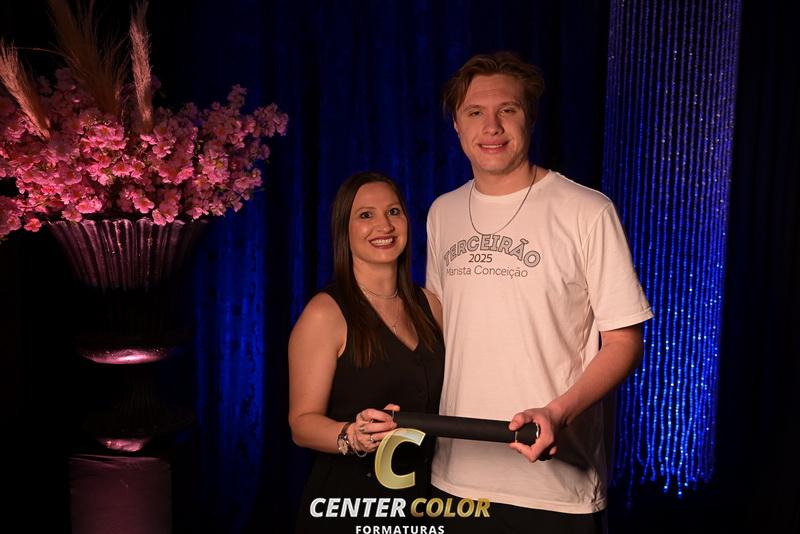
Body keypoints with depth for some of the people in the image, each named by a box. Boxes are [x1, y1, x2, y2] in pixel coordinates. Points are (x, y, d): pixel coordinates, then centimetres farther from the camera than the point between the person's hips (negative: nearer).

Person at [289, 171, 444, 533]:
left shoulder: (428, 304, 3)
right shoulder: (325, 313, -13)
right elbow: (302, 422, -13)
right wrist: (352, 436, -31)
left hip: (423, 495, 5)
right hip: (347, 503, -5)